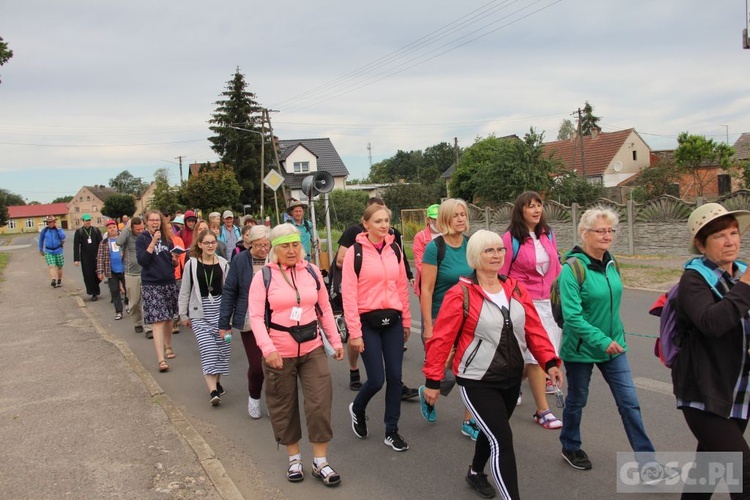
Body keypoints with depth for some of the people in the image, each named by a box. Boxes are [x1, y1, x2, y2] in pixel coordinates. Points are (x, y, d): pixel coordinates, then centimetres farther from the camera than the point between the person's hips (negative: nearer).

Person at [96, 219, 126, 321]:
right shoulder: (104, 243, 3)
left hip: (124, 269, 0)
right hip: (111, 271, 0)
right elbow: (100, 258, 1)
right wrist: (100, 271, -4)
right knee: (115, 291, 4)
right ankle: (118, 311, 12)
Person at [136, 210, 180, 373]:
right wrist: (153, 241, -19)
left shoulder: (166, 238, 10)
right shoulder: (142, 238, -2)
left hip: (169, 283, 5)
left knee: (168, 318, 15)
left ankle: (168, 347, 36)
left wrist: (175, 260, -7)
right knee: (157, 321, -11)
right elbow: (142, 260, -15)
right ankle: (161, 359, -13)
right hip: (151, 284, -5)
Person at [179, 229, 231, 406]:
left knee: (221, 348, 7)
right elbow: (185, 291, 4)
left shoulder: (223, 263, 1)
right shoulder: (191, 264, -2)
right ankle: (213, 391, -13)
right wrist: (184, 314, 6)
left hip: (220, 309, 2)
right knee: (208, 349, -10)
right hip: (200, 313, -2)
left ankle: (217, 381, 29)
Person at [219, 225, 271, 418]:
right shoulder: (240, 260, -5)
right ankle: (254, 397, 32)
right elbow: (229, 292, 0)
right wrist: (224, 323, -1)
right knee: (256, 365, 2)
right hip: (249, 322, 0)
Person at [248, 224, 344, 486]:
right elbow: (256, 316, -11)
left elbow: (325, 309, 10)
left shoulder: (312, 271, 3)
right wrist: (268, 348, -22)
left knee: (320, 402, -1)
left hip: (312, 348, 2)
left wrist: (335, 340, 9)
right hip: (279, 353, -2)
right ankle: (294, 457, 31)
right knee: (284, 407, 11)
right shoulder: (263, 276, -6)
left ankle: (320, 461, 14)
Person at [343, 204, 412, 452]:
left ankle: (392, 431, 21)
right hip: (368, 321, -4)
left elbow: (402, 287, 11)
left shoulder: (395, 249, 6)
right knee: (376, 379, -3)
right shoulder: (355, 251, -8)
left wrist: (406, 321, 13)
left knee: (394, 376, 5)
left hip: (393, 320, 4)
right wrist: (354, 332, -13)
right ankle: (357, 409, 30)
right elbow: (348, 294, -10)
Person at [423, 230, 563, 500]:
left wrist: (549, 361, -5)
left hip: (512, 378, 7)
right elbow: (441, 339, -15)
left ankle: (476, 473, 51)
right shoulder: (460, 294, -16)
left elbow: (534, 328, 4)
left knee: (493, 431, 24)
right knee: (503, 440, -9)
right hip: (477, 382, -6)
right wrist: (433, 380, -15)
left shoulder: (516, 288, 2)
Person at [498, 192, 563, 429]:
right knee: (536, 355, -3)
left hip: (549, 301, 6)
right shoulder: (511, 238, -10)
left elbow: (556, 267, 14)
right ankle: (542, 411, 8)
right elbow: (501, 275, -7)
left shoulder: (548, 234, 7)